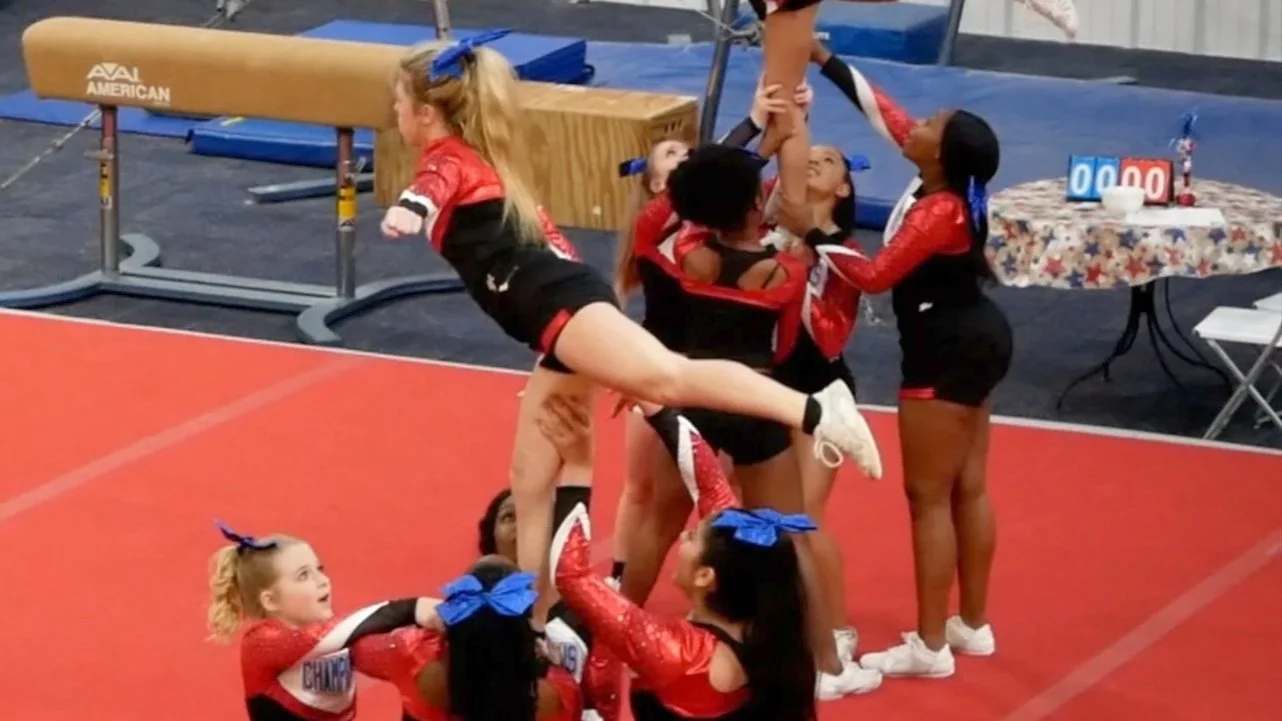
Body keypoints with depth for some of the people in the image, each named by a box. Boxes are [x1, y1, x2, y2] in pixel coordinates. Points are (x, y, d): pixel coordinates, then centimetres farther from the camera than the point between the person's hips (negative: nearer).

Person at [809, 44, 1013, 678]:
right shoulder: (947, 189, -1)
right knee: (967, 489, 16)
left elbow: (874, 275, -24)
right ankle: (972, 625, 25)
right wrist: (824, 60, 7)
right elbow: (883, 111, 7)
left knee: (928, 498, -2)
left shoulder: (938, 214, -26)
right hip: (977, 341, 10)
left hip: (948, 357, -10)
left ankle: (930, 647, 3)